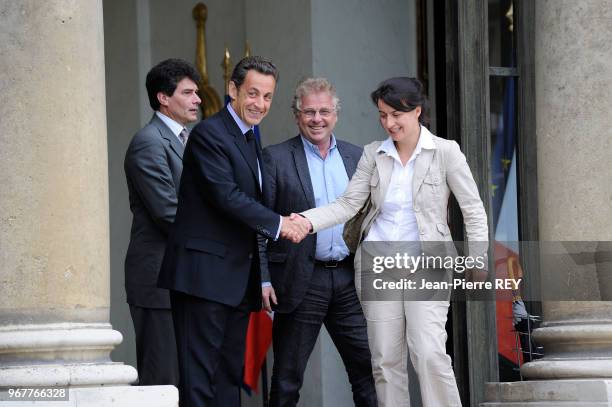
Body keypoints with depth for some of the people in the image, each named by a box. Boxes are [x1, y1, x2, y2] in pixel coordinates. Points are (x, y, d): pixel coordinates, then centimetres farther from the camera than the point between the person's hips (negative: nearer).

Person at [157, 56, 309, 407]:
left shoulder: (251, 139, 19)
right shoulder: (209, 134, -10)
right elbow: (226, 195, -19)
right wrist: (277, 224, -16)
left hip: (238, 279, 9)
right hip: (205, 273, -9)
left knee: (231, 374, 10)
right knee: (199, 377, -9)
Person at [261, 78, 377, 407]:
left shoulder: (355, 157, 12)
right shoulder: (275, 158, -1)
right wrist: (262, 279, -11)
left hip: (349, 280, 4)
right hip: (302, 282, -4)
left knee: (368, 368, 4)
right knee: (287, 379, 3)